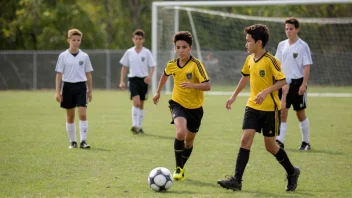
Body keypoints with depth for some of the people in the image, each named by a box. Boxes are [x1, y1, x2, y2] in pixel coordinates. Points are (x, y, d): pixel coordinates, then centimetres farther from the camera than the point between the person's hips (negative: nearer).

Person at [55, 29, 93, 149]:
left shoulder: (84, 56, 4)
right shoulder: (63, 56, 0)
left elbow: (88, 74, 10)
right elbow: (59, 74, 1)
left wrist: (90, 91, 9)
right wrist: (58, 92, -4)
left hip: (81, 86, 0)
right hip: (68, 86, 0)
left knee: (83, 114, -12)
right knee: (70, 116, 7)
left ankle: (83, 141, -11)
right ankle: (72, 141, 17)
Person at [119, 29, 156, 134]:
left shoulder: (146, 52, 1)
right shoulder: (129, 52, 4)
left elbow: (152, 66, 1)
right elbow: (124, 67, 11)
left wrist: (149, 76, -18)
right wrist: (122, 81, 5)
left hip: (143, 79, 1)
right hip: (133, 79, -1)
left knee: (141, 104, 9)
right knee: (136, 102, -19)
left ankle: (139, 126, 19)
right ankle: (135, 125, -21)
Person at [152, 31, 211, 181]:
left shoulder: (196, 64, -17)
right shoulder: (172, 65, -5)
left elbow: (207, 86, -24)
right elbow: (165, 75, 20)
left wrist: (191, 85, -39)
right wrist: (158, 92, 25)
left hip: (195, 107, 0)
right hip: (178, 104, 0)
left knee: (189, 141, 13)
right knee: (180, 132, -26)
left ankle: (181, 167, 39)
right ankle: (178, 168, -12)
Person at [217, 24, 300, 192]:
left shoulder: (270, 61, -15)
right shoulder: (249, 59, 5)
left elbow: (282, 80, -16)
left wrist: (266, 91, -27)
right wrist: (234, 96, 22)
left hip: (270, 108, -6)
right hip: (252, 107, 6)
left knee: (270, 146, 4)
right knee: (245, 139, -8)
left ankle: (292, 172, 27)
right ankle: (236, 181, -11)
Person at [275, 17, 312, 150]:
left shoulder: (302, 46, -8)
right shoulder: (282, 45, 7)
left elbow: (307, 66, -10)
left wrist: (303, 84, -16)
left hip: (297, 83, -4)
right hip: (284, 83, 4)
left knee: (300, 113, 4)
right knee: (282, 112, -2)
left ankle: (306, 142, 16)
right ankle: (279, 141, -3)